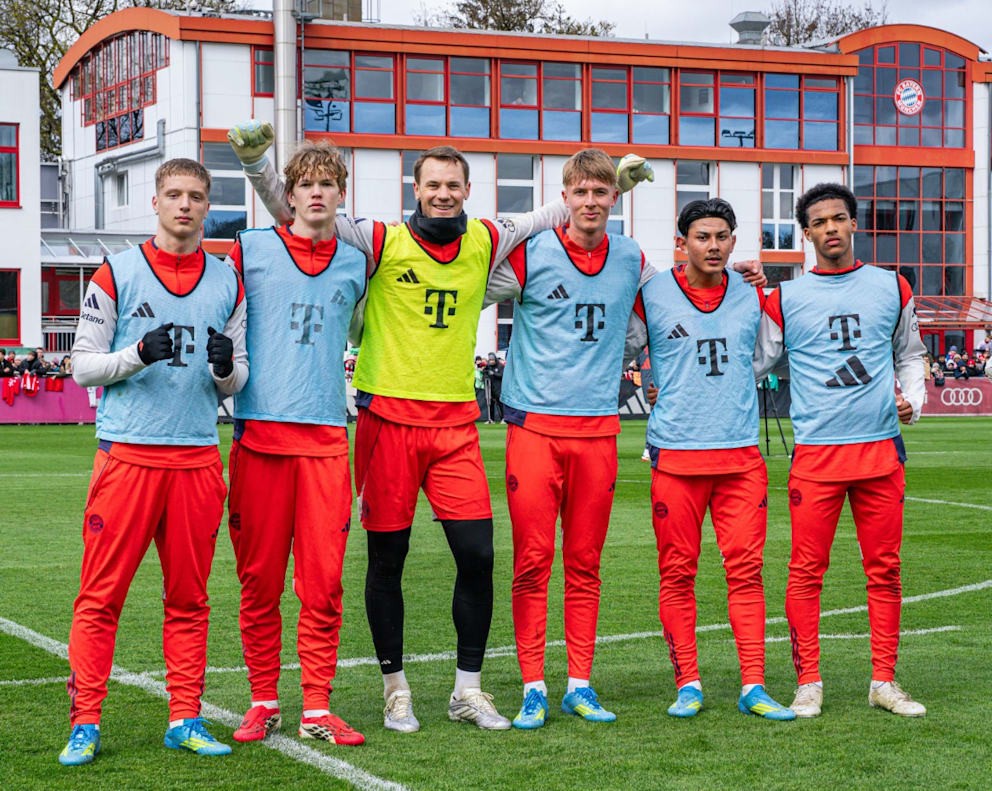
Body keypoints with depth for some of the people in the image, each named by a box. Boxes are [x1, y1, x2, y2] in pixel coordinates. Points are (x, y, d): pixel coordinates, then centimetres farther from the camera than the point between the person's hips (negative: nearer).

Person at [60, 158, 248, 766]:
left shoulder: (228, 283, 12)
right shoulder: (117, 274, 3)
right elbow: (83, 365, 2)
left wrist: (226, 368, -7)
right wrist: (139, 354, -15)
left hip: (198, 458, 3)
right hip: (128, 455, -3)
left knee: (189, 598, 7)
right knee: (101, 595, -3)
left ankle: (185, 720, 14)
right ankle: (86, 725, 3)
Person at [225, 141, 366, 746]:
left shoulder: (355, 263, 12)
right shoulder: (250, 249, 6)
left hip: (325, 435, 1)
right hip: (259, 432, -1)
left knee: (323, 581, -1)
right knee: (260, 578, 3)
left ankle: (317, 709, 6)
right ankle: (264, 703, 14)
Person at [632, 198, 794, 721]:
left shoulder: (755, 295, 9)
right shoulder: (651, 295, 0)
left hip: (741, 454, 2)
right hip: (675, 455, -2)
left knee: (746, 569, -1)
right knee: (677, 574, 1)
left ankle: (753, 687, 3)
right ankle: (688, 685, 10)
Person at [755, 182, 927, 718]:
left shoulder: (892, 288, 11)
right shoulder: (785, 299, 5)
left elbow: (909, 353, 20)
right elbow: (748, 365, 12)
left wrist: (912, 399, 6)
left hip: (880, 448, 2)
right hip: (815, 451, -2)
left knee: (884, 569, 4)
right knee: (806, 571, -4)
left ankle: (884, 681, 13)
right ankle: (808, 683, 5)